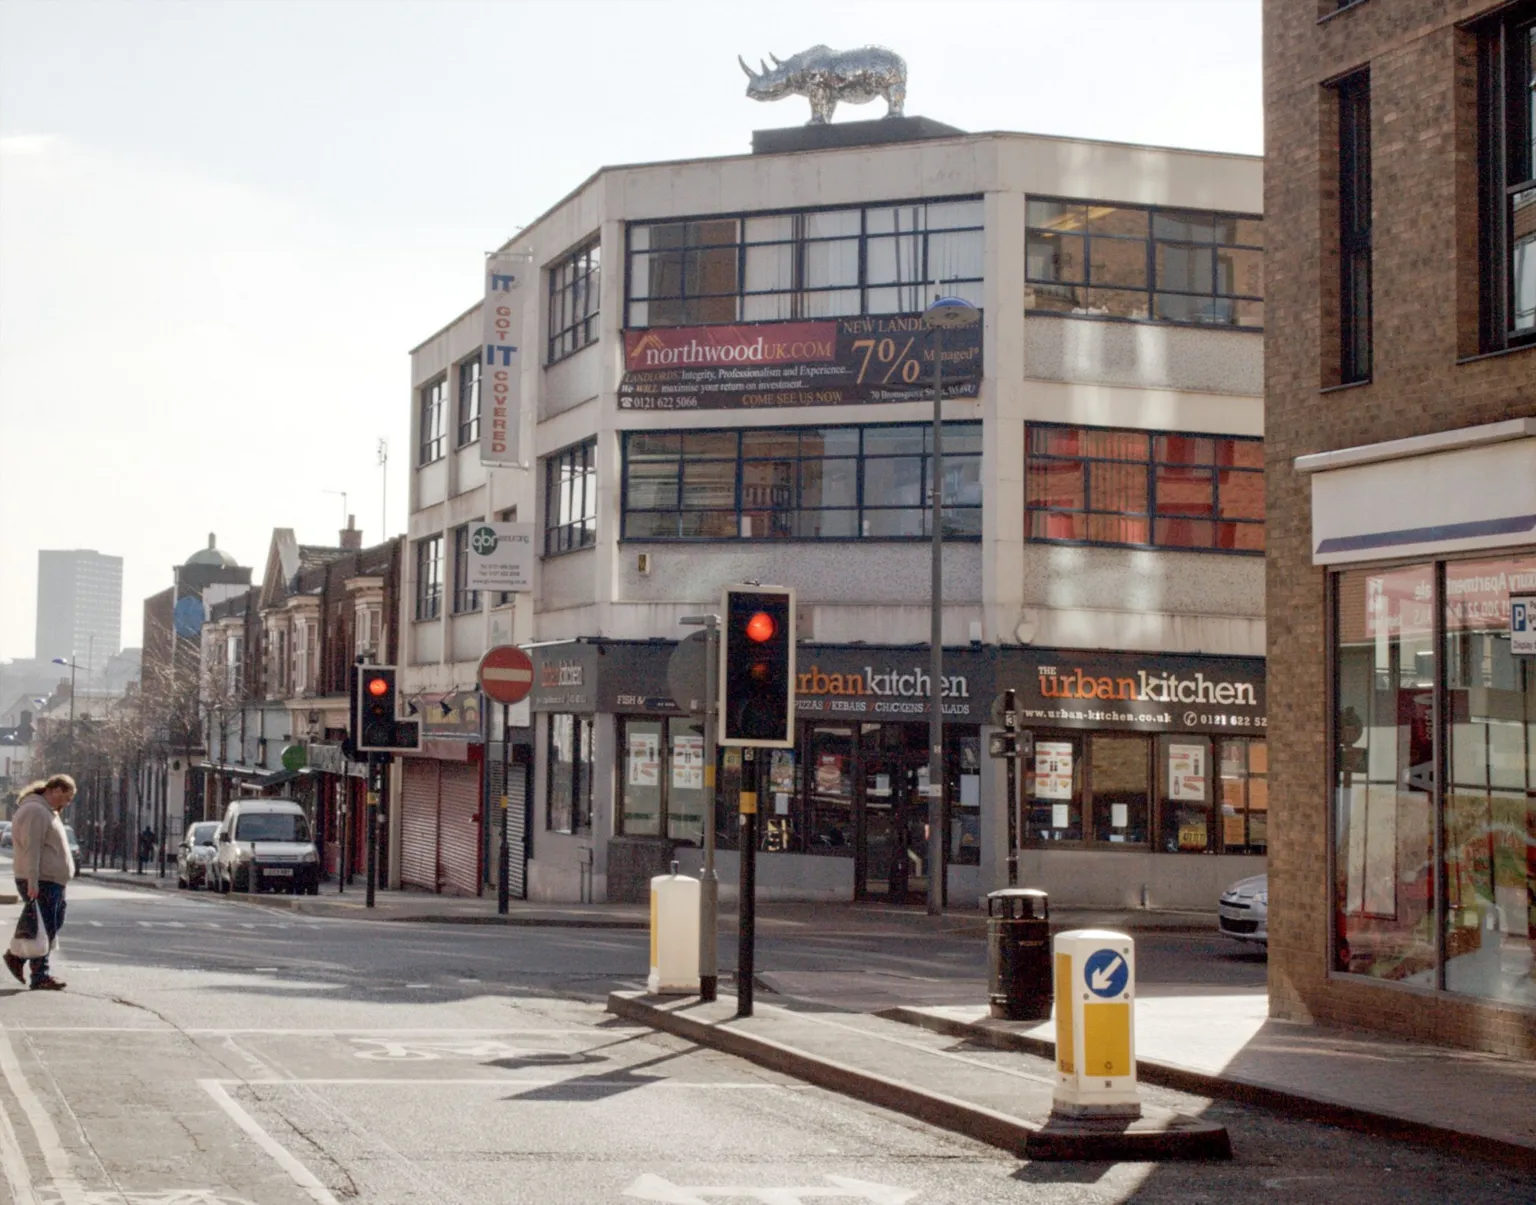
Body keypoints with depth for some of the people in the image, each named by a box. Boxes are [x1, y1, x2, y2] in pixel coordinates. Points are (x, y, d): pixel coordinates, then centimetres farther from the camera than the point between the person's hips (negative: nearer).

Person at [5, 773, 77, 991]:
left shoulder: (47, 812, 20)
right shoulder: (35, 811, -14)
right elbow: (31, 848, -21)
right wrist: (32, 881, -26)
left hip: (52, 883, 10)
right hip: (40, 883, -10)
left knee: (54, 926, 13)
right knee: (44, 930, -7)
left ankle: (16, 956, 22)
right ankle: (40, 977, -3)